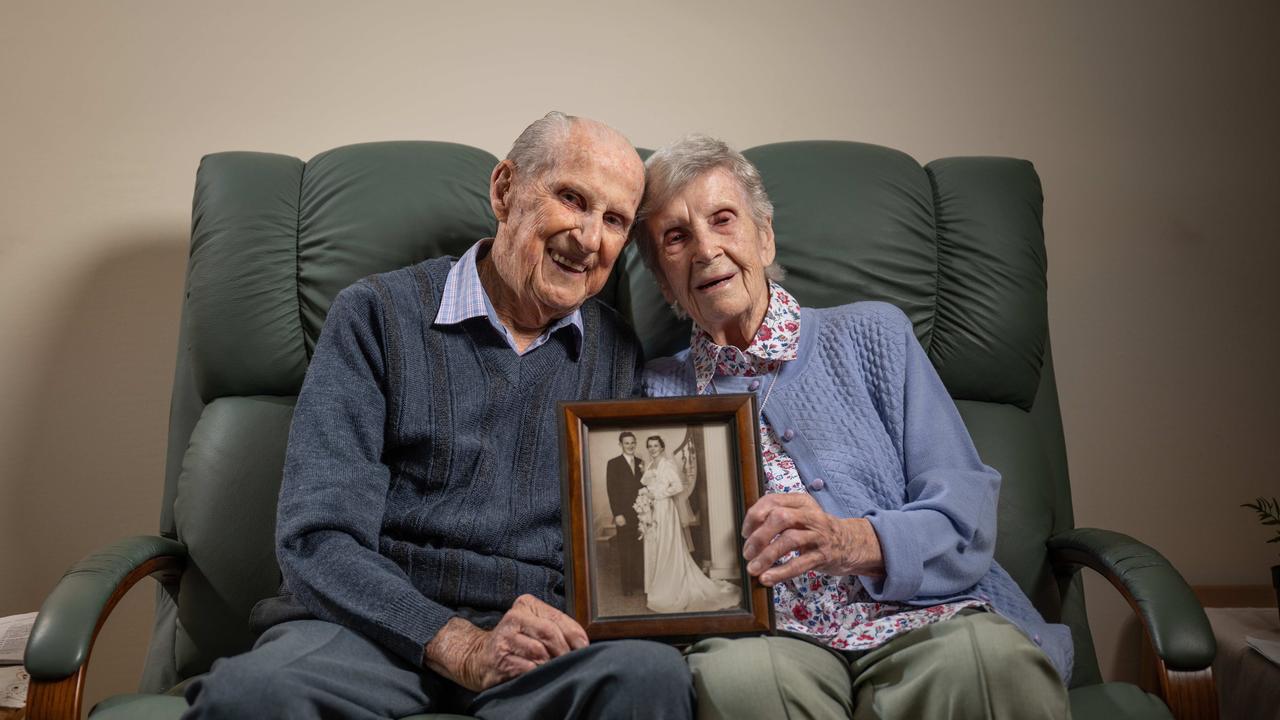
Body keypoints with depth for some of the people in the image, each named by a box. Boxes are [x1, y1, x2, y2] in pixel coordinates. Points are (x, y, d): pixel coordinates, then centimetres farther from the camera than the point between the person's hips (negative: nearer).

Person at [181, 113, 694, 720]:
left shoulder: (617, 355, 14)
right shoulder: (379, 314, 3)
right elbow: (317, 539, -7)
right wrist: (461, 647, -20)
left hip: (543, 640, 2)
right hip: (375, 620, -2)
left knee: (653, 671, -32)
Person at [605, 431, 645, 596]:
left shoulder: (640, 463, 12)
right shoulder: (613, 464, -3)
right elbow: (612, 490, -7)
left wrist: (645, 473, -6)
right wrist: (617, 514, -13)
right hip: (624, 514, -4)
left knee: (641, 549, 6)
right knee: (626, 550, 1)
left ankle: (641, 582, 15)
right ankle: (627, 585, 9)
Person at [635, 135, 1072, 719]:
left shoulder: (869, 334, 16)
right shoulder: (654, 391, 19)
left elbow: (966, 512, 5)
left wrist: (851, 542, -15)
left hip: (919, 624, 0)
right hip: (770, 641, 1)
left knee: (991, 653, -35)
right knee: (731, 673, -36)